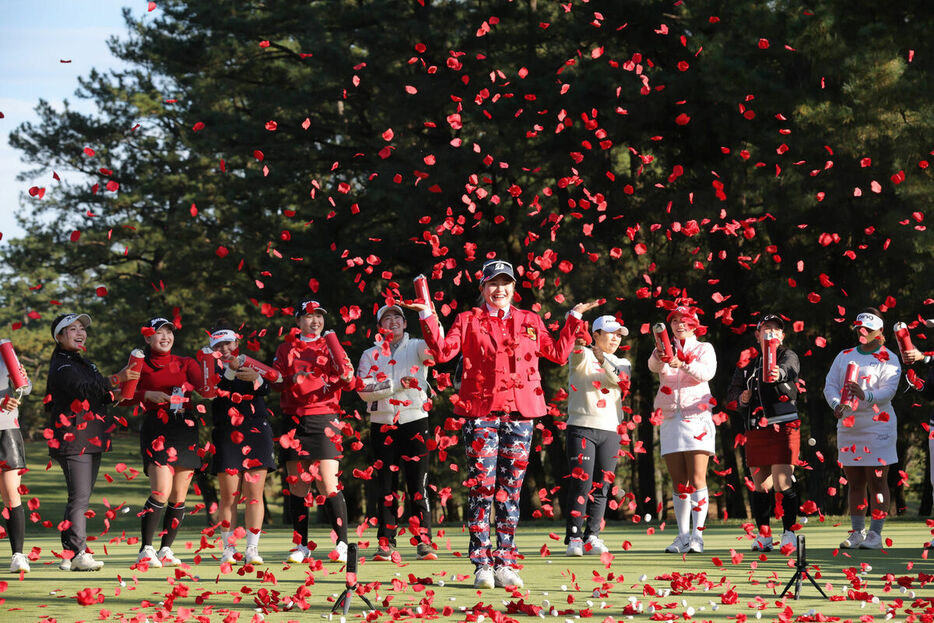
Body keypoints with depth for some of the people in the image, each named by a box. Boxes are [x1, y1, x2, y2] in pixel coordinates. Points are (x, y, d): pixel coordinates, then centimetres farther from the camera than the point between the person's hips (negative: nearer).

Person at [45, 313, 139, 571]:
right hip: (73, 440, -10)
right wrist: (116, 379, -36)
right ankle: (77, 554, -15)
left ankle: (71, 555, 12)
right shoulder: (62, 366, -10)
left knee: (81, 498, 9)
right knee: (79, 497, -14)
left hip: (91, 440, 10)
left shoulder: (84, 363, 20)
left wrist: (112, 396, 5)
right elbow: (82, 387, -28)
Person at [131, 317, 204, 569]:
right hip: (157, 431, -4)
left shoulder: (186, 364, 16)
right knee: (161, 492, -17)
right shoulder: (141, 366, 8)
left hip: (186, 430, 4)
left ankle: (166, 550, 13)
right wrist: (148, 395, -12)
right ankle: (145, 550, -8)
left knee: (179, 496, 3)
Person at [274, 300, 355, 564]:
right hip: (294, 422, 2)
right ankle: (301, 545, 13)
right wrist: (293, 379, -10)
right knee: (297, 486, 4)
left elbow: (347, 383, -1)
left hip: (324, 421, -2)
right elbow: (275, 381, 10)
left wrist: (347, 376, -24)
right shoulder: (286, 349, 13)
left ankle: (342, 544, -4)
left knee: (328, 486, -10)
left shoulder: (329, 347, 8)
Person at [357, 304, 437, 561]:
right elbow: (364, 390, -2)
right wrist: (396, 385, -12)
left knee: (418, 484, -6)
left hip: (414, 420, -2)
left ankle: (424, 541, -5)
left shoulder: (417, 347, 9)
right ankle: (386, 543, 7)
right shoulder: (370, 355, 12)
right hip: (382, 424, 2)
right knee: (385, 485, 4)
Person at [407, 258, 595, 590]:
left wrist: (573, 319, 17)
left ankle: (505, 564, 8)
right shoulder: (469, 320, 8)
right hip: (481, 412, -3)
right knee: (482, 487, -6)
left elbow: (558, 353, 19)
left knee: (510, 488, 4)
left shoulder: (529, 321, 15)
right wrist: (428, 317, -11)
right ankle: (482, 565, -3)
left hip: (520, 412, 3)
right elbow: (443, 351, -3)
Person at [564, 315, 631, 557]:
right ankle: (573, 538, -8)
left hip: (610, 431, 5)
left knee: (601, 486, 3)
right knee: (581, 483, -11)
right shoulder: (582, 357, 3)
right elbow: (576, 350, -21)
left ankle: (592, 537, 9)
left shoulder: (621, 364, 14)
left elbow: (619, 381, -7)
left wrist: (604, 359, -23)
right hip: (582, 428, -5)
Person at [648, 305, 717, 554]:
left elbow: (707, 372, -12)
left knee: (697, 479, -12)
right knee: (679, 483, 3)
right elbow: (654, 366, -7)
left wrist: (683, 364, -29)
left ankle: (697, 535, -15)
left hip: (696, 417, -3)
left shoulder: (704, 348, 8)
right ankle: (682, 536, 5)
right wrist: (660, 358, -31)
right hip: (670, 419, 3)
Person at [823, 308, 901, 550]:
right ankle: (857, 532, 14)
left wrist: (866, 396, -32)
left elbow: (888, 390, -14)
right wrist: (837, 405, -12)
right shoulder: (844, 356, 15)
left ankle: (875, 534, -4)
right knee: (854, 482, 8)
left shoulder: (888, 359, -1)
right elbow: (830, 384, 8)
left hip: (877, 427, -5)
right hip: (847, 427, 5)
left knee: (877, 482, -5)